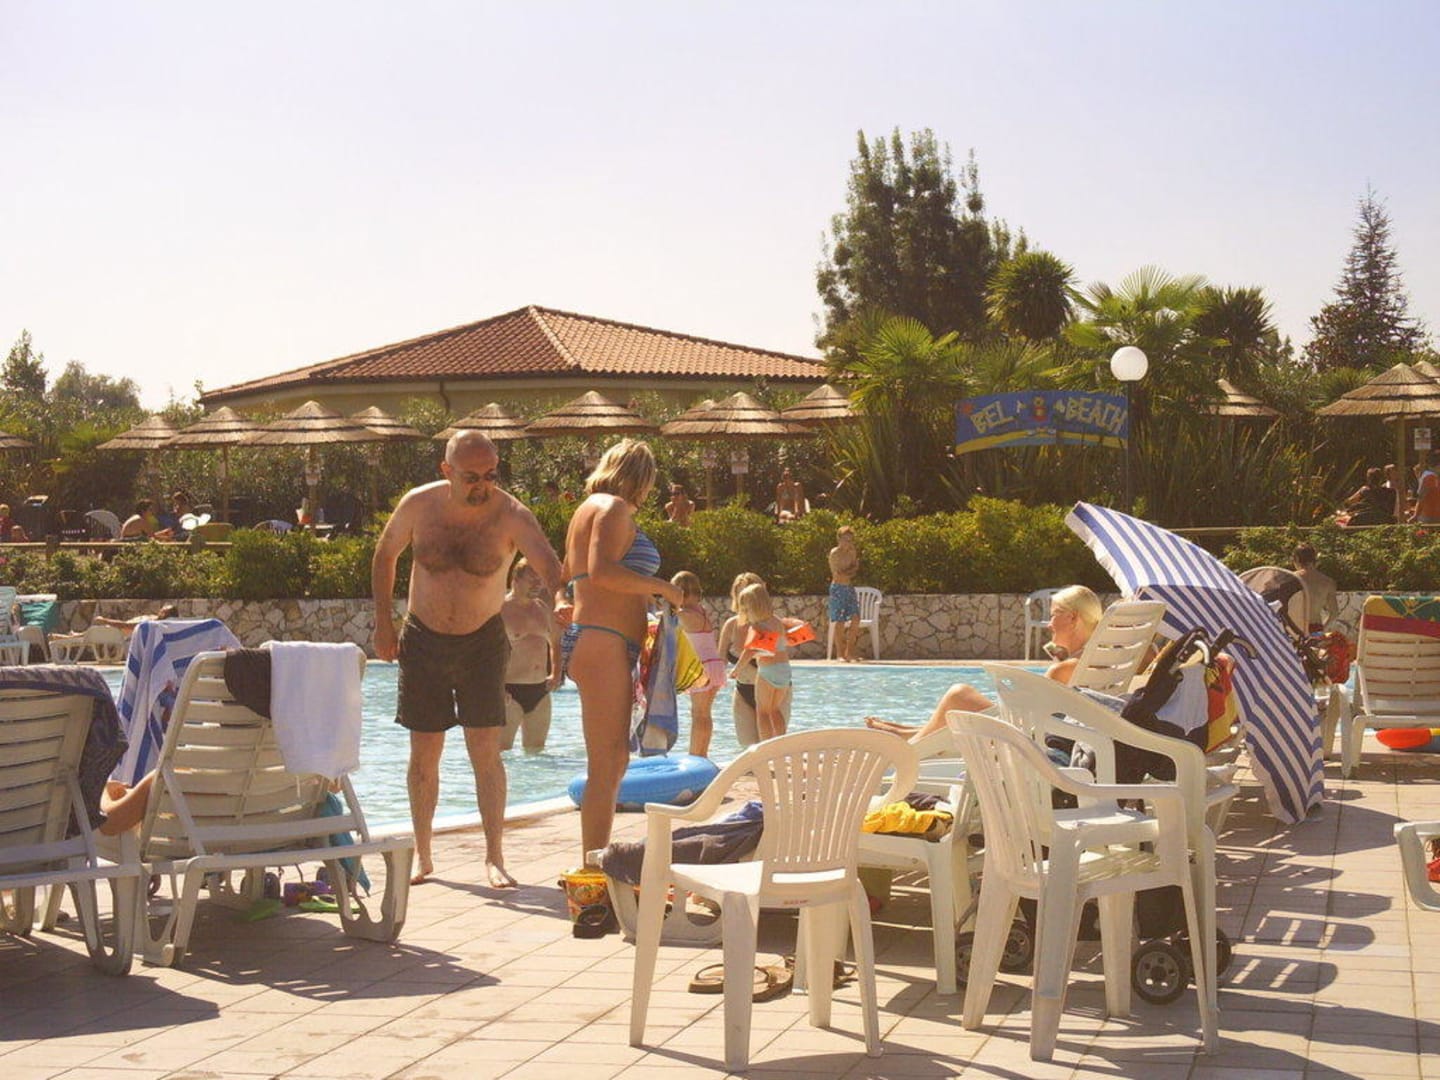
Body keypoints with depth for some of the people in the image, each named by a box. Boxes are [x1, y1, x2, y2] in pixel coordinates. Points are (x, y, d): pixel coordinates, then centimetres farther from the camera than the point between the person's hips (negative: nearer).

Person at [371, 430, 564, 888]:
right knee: (424, 754, 6)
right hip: (423, 641, 2)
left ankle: (494, 858, 1)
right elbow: (385, 554, 7)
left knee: (486, 752, -6)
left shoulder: (511, 515, -17)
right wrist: (383, 621, 3)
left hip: (483, 643, -2)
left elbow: (547, 562, -34)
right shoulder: (419, 505, -10)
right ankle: (422, 856, 19)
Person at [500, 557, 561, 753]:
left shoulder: (543, 609, 13)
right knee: (502, 752, -9)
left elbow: (554, 642, 27)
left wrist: (556, 673, 12)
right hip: (510, 692, -7)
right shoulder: (500, 609, -9)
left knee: (536, 750, 12)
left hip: (540, 691, 7)